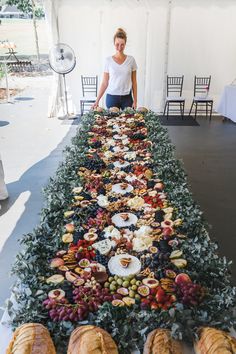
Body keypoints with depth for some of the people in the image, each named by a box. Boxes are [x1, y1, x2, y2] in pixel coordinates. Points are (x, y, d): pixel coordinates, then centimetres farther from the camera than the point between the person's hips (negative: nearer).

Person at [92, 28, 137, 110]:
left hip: (127, 98, 1)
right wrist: (97, 101, -5)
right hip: (112, 97, 0)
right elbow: (104, 83, 1)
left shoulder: (131, 60, 2)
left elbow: (134, 82, 5)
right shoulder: (108, 60, 0)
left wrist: (135, 101, 1)